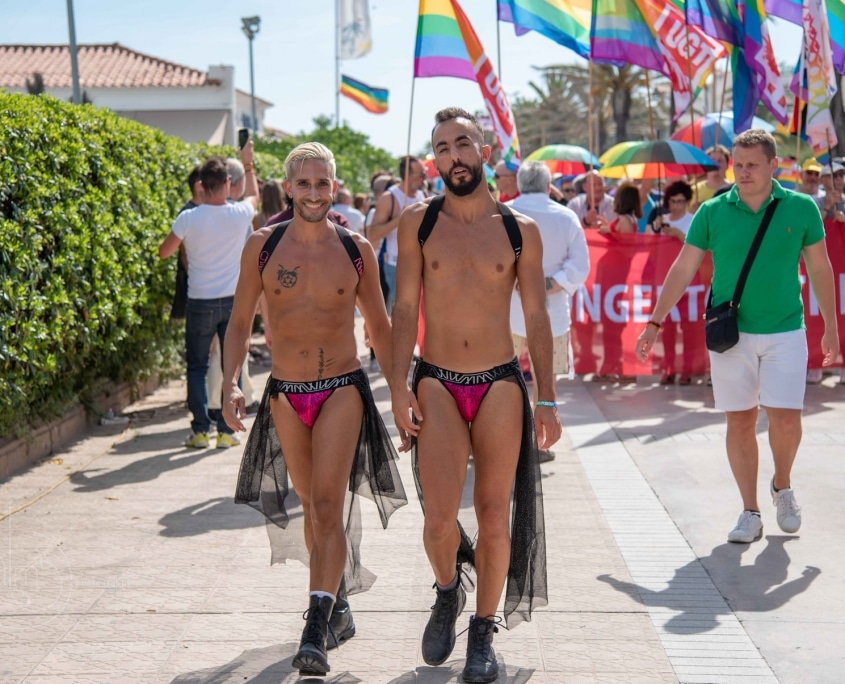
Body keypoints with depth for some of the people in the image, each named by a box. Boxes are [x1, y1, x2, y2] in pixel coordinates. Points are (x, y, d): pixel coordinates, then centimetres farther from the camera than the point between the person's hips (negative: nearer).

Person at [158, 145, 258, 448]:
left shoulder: (188, 218, -12)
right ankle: (226, 431, 8)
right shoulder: (240, 214, -7)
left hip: (200, 303, -1)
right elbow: (254, 195, 17)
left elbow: (164, 252, 1)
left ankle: (200, 430, 6)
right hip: (233, 301, 1)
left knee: (197, 366, 10)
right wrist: (248, 164, 31)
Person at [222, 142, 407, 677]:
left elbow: (380, 326, 9)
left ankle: (317, 631, -17)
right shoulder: (263, 245, 1)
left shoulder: (357, 249, 0)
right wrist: (232, 384, -6)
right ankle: (338, 607, 31)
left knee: (328, 505, -15)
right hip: (285, 394, 3)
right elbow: (241, 322, 8)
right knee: (312, 507, 14)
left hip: (342, 389, -2)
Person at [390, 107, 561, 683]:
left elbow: (537, 317, 5)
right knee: (440, 517, -10)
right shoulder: (418, 222, 2)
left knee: (494, 516, 5)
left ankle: (484, 632, 23)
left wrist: (547, 399, 1)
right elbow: (405, 308, 3)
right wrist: (399, 388, -5)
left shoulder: (521, 231, 2)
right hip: (437, 384, 0)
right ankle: (448, 592, 23)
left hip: (501, 386, 1)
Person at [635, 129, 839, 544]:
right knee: (740, 422, 4)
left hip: (785, 332, 0)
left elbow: (820, 269, 8)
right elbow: (682, 270, 1)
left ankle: (782, 487, 23)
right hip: (731, 333, 1)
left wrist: (830, 328, 9)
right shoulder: (712, 212, -2)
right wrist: (654, 324, -3)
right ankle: (750, 513, 15)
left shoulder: (801, 209, -1)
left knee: (785, 418, -7)